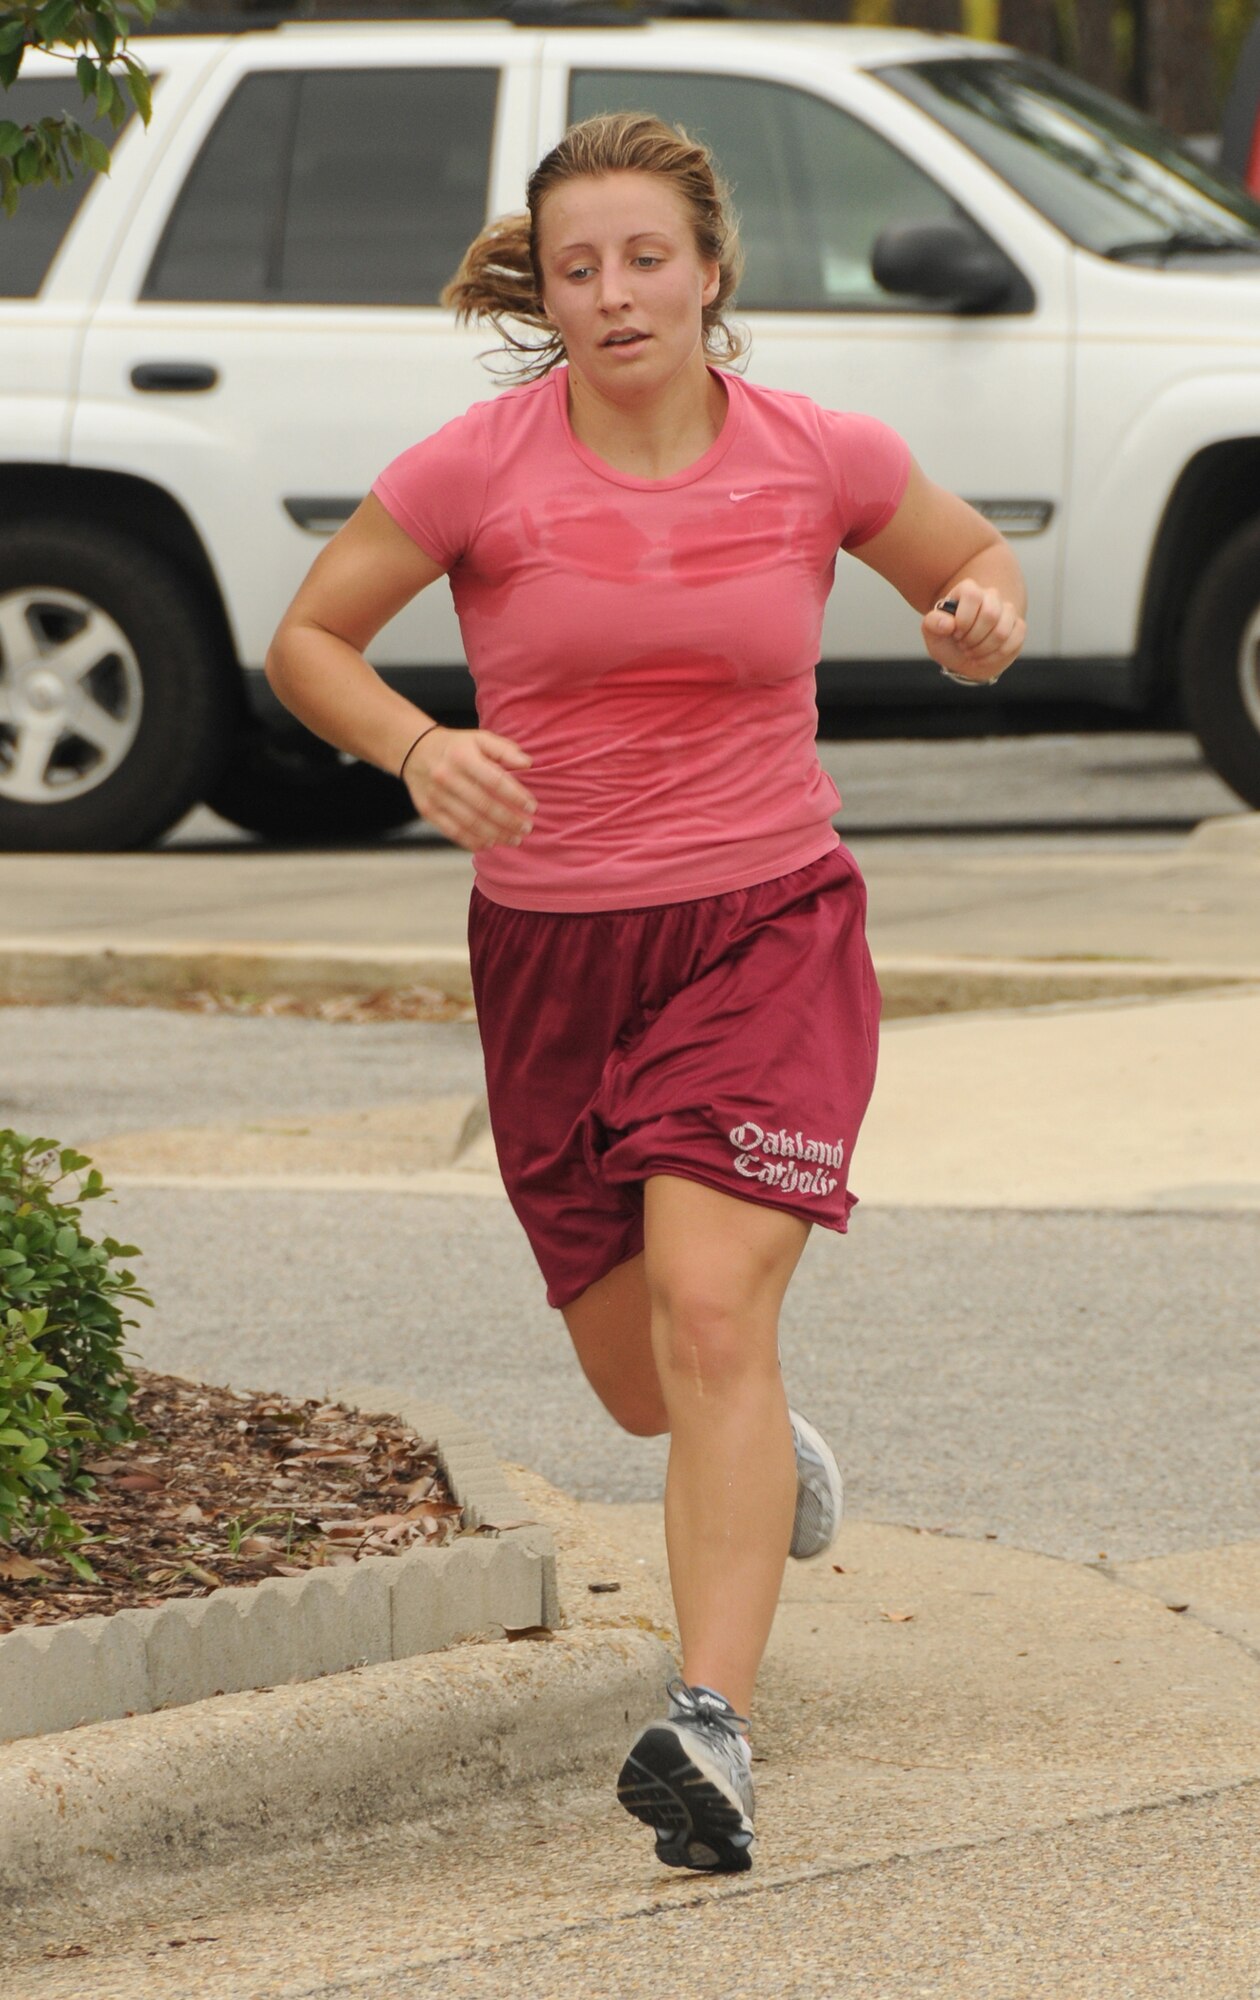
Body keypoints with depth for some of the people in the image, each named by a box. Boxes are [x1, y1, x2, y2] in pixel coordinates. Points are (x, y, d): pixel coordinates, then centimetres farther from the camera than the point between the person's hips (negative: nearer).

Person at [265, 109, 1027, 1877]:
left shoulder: (820, 457, -4)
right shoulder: (479, 468, -8)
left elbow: (971, 555, 15)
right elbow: (305, 640, 2)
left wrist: (986, 614, -9)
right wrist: (417, 750, -17)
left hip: (766, 931, -2)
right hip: (552, 945, 2)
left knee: (710, 1312, -20)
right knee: (641, 1379, 12)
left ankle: (711, 1731, -24)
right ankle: (771, 1452, 50)